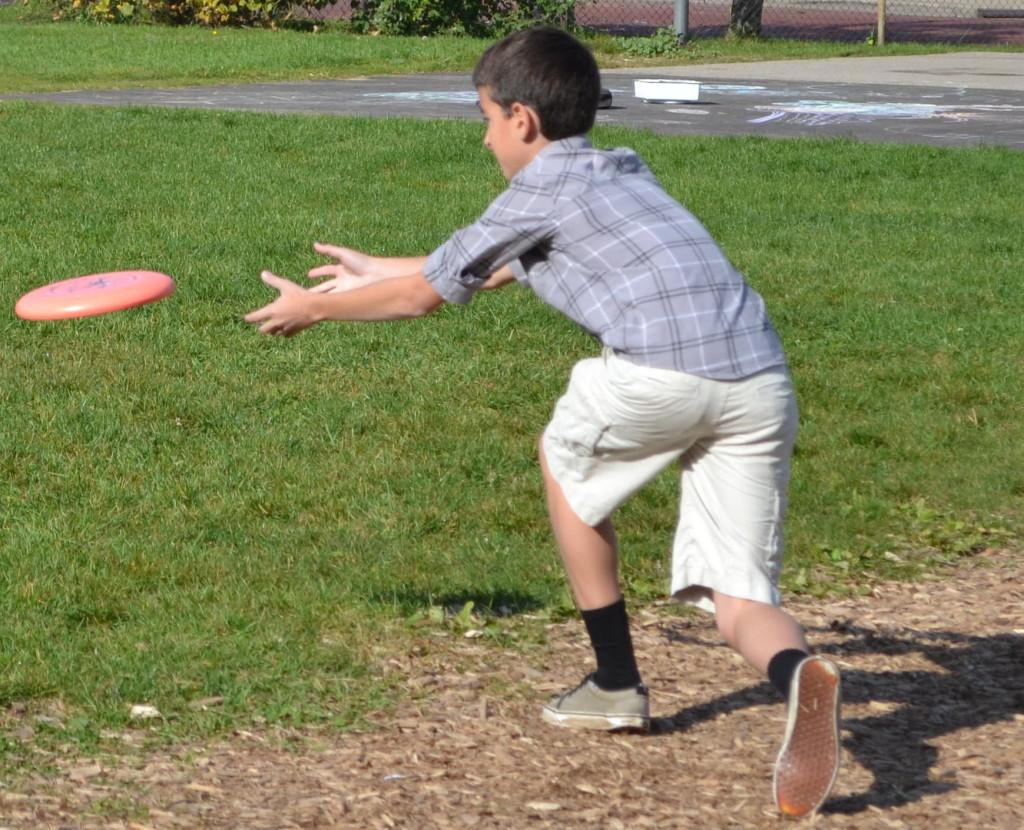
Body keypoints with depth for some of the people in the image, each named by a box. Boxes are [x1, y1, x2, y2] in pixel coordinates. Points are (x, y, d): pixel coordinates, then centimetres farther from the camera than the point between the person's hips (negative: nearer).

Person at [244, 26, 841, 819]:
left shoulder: (539, 194, 12)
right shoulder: (625, 173, 34)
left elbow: (425, 293, 22)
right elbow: (496, 266, 47)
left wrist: (314, 307, 39)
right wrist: (373, 270, 57)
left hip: (660, 370, -6)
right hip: (761, 381, 6)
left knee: (566, 456, 26)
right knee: (738, 598, 7)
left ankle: (616, 684, 30)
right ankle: (796, 670, -29)